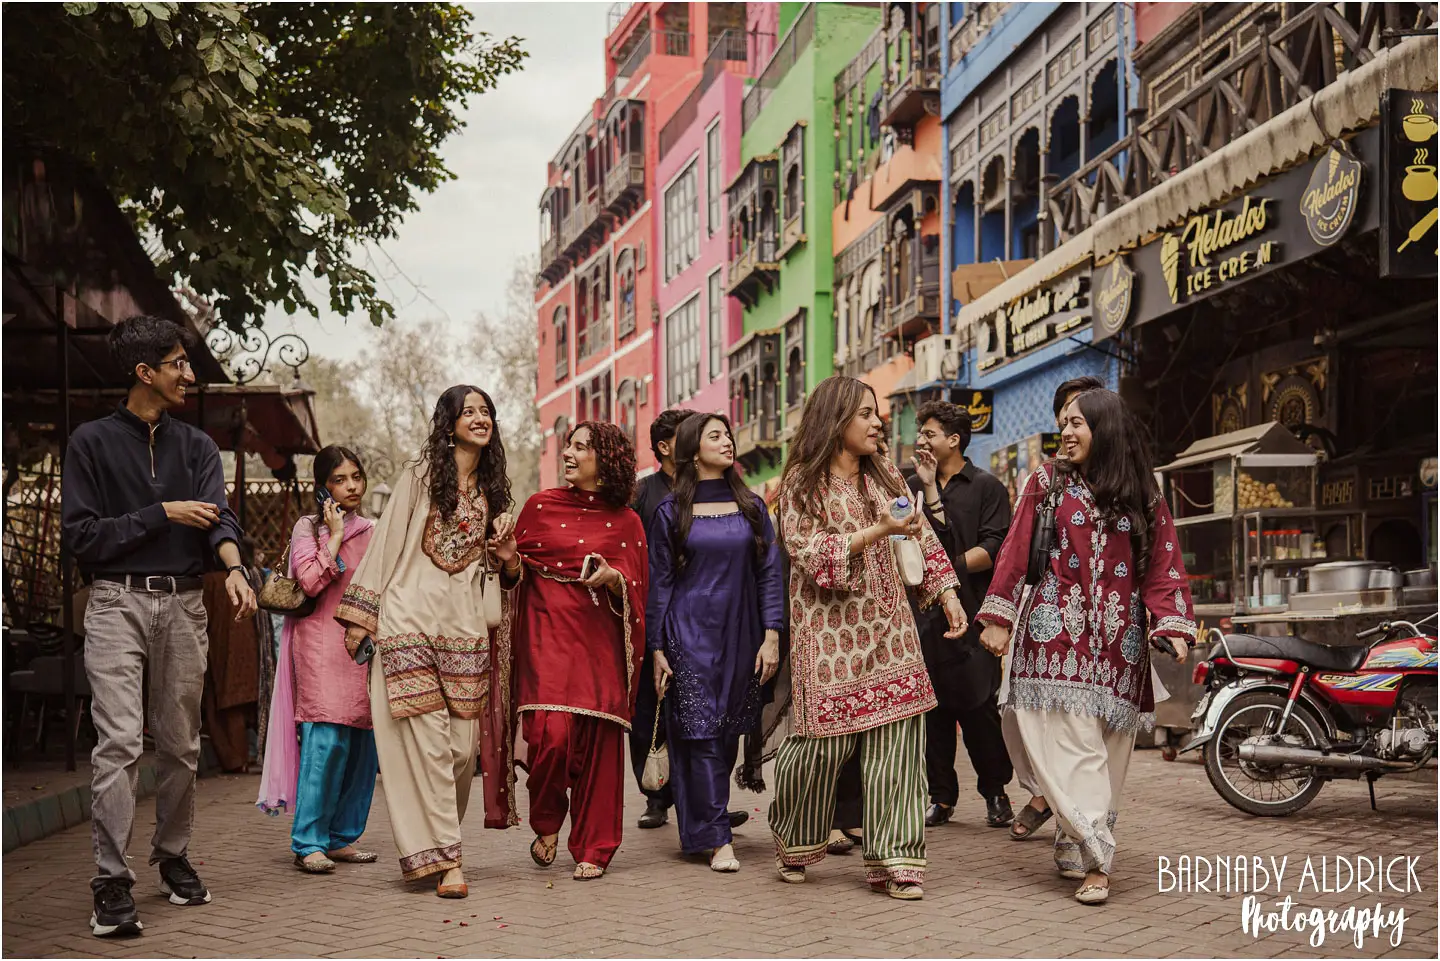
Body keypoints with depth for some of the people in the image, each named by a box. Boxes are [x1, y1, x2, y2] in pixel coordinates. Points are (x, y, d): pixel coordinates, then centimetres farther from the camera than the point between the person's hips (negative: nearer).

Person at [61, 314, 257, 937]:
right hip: (117, 603, -4)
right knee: (120, 741, -13)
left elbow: (218, 514, -5)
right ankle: (111, 885, -11)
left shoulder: (197, 445, 12)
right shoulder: (92, 442, 2)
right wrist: (163, 514, -10)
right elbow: (80, 534, -4)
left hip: (184, 604, 4)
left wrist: (232, 566, -25)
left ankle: (173, 857, 25)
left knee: (181, 744, 10)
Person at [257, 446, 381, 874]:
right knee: (327, 740, -14)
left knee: (363, 745, 3)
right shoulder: (308, 527, 3)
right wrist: (335, 535, -7)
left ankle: (342, 837, 13)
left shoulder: (372, 531, 17)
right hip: (323, 643, -5)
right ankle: (308, 843, -8)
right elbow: (310, 581, -13)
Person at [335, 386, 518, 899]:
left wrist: (506, 547, 4)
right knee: (426, 740, -9)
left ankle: (433, 840, 16)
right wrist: (361, 616, -2)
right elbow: (386, 542, 2)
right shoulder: (421, 473, 3)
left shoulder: (492, 488, 18)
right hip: (412, 620, -4)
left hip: (466, 626, 4)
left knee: (464, 744, 0)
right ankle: (444, 856, -5)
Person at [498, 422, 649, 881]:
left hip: (601, 640, 1)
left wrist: (613, 578, -14)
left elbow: (636, 589, 6)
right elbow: (520, 575, 12)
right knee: (551, 733, -16)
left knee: (598, 740, -3)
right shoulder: (541, 506, 9)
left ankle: (592, 849, 10)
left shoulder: (625, 521, 8)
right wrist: (509, 560, -9)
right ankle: (547, 824, 12)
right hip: (547, 633, -1)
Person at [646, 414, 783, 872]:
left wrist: (771, 635, -4)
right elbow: (659, 582, 3)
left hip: (740, 637, 3)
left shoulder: (751, 507, 8)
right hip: (689, 636, -3)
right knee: (700, 733, -7)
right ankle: (716, 838, -4)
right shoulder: (671, 512, 2)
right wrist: (656, 649, -2)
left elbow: (769, 573, 6)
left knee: (728, 736, 7)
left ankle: (701, 825, 24)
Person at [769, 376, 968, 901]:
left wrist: (947, 592, 6)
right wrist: (878, 532, -20)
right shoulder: (802, 482, -3)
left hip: (889, 630, 5)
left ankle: (892, 860, 3)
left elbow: (922, 536, 16)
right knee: (823, 738, -2)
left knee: (896, 740, -4)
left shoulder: (884, 475, 13)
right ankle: (794, 845, 24)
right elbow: (809, 552, -13)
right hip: (829, 630, -4)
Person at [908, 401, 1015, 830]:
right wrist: (929, 489, -7)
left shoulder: (986, 487, 5)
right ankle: (941, 796, 11)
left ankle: (995, 793, 10)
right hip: (924, 612, 4)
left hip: (972, 610, -3)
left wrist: (951, 567, -11)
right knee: (933, 706, 3)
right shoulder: (914, 487, 16)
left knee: (979, 705, -3)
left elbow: (993, 548, -5)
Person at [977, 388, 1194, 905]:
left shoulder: (1143, 495, 10)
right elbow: (1015, 552, 4)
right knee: (1072, 747, -10)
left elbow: (1163, 567, 5)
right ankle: (1095, 858, -9)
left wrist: (1173, 628, -8)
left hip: (1117, 640, 2)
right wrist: (999, 618, -3)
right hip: (1057, 632, -2)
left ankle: (1075, 847, 11)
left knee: (1107, 753, 2)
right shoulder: (1049, 481, 7)